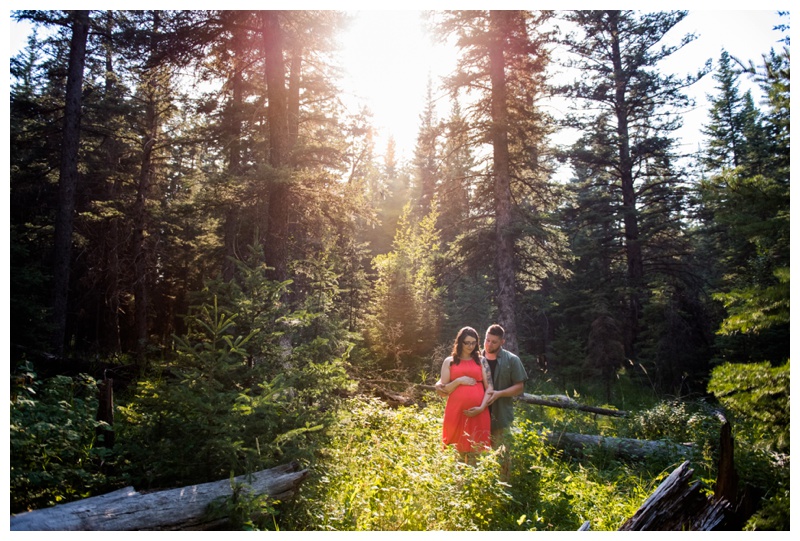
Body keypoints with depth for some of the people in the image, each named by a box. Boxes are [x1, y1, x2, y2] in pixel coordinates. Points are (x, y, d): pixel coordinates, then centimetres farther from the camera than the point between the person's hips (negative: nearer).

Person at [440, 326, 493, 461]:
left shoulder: (481, 361, 11)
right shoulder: (449, 362, 9)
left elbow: (489, 387, 5)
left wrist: (481, 407, -9)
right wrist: (458, 381, -9)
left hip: (478, 413, 0)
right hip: (456, 412, 0)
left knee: (475, 452, 0)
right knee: (456, 451, 2)